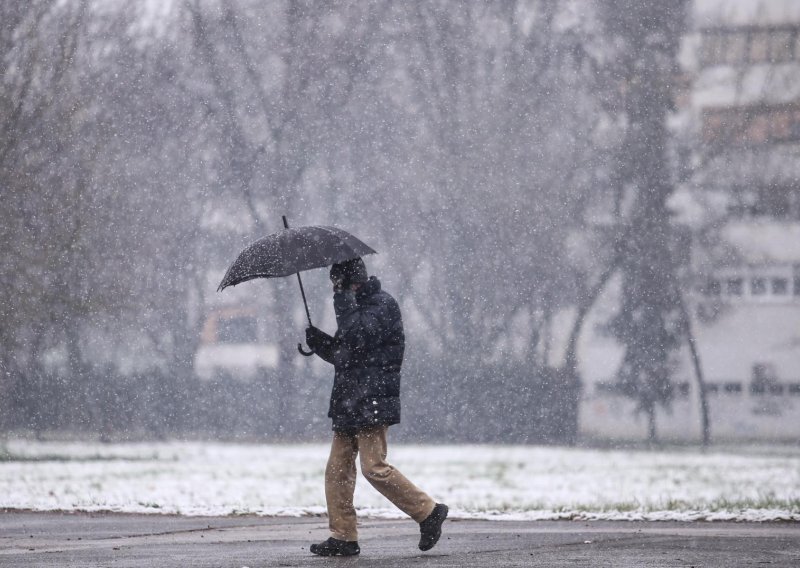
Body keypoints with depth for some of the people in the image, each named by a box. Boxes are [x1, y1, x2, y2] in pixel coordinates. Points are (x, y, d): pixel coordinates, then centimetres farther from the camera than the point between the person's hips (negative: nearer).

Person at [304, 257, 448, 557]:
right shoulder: (357, 307, 20)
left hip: (372, 404, -9)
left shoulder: (383, 305, -8)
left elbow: (358, 337, -23)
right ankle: (343, 536, 7)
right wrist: (317, 340, 6)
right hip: (347, 405, 9)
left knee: (375, 468, -13)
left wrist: (343, 299, -17)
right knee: (337, 469, 5)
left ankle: (428, 512, -1)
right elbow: (340, 353, 25)